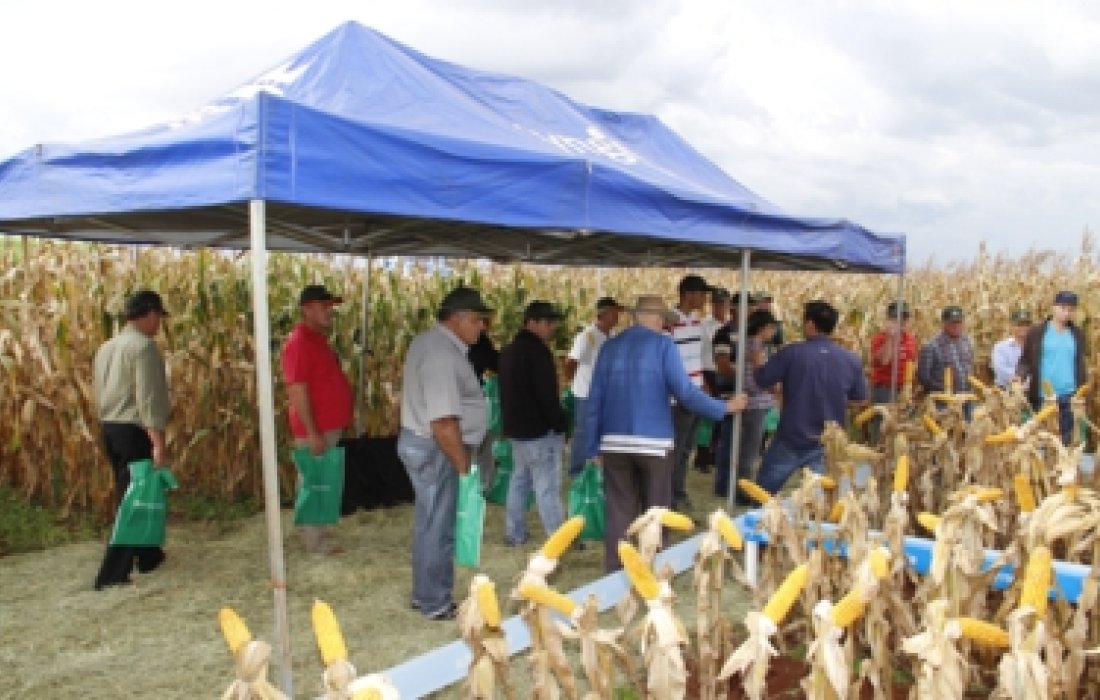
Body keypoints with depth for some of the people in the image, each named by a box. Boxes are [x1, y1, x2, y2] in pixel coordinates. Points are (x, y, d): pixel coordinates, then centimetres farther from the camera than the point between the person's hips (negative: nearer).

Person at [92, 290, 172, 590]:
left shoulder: (106, 347, 13)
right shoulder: (144, 346, -14)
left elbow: (100, 393, 16)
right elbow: (147, 398, -22)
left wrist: (108, 422, 23)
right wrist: (158, 441, -24)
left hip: (109, 428, 9)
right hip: (135, 431, -9)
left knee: (129, 496, 19)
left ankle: (148, 555, 33)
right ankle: (111, 574, -5)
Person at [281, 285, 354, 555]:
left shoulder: (317, 339, 14)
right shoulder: (299, 342, -17)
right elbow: (297, 390, -23)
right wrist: (312, 432, -25)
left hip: (329, 427, 10)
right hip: (316, 430, -10)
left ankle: (318, 537, 27)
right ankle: (316, 543, 8)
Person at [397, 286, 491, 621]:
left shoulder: (428, 341, 9)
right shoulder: (442, 354, -23)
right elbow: (443, 422, -28)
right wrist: (465, 466, -21)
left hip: (419, 441, 11)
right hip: (435, 449, -10)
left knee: (429, 524, 20)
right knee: (438, 528, 3)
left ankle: (425, 594, 33)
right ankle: (436, 604, 17)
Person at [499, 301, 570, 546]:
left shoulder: (509, 351, 13)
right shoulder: (538, 351, -17)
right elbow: (547, 394, -21)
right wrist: (561, 423, -12)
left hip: (515, 427, 9)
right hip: (540, 429, -9)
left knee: (519, 479, 17)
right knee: (547, 486, -5)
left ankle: (514, 533, 23)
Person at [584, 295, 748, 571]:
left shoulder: (610, 347, 7)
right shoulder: (663, 345, -4)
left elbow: (594, 401, 7)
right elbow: (685, 392, -12)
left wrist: (592, 446, 13)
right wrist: (724, 408, 1)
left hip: (614, 443, 3)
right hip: (654, 443, -3)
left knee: (618, 513, 9)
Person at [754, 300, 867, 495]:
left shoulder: (791, 353, -15)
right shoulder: (851, 359, -4)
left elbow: (761, 381, -6)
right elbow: (859, 399, 7)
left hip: (790, 439, -3)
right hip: (829, 442, 3)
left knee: (764, 490, 15)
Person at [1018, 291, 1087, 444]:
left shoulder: (1077, 334, 7)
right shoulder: (1037, 332, -1)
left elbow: (1081, 364, 12)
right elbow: (1025, 361, 1)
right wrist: (1019, 379, -16)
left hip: (1069, 397, 2)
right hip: (1043, 397, -2)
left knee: (1067, 439, 8)